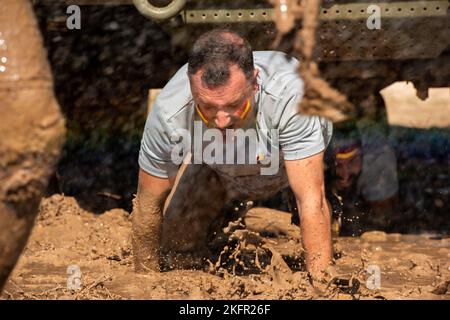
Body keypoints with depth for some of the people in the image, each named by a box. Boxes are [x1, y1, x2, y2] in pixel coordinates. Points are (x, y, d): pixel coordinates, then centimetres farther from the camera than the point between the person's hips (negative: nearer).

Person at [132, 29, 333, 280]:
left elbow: (312, 202, -43)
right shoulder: (169, 114, -38)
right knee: (177, 253, -4)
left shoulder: (289, 93, -46)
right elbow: (148, 203, -21)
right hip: (217, 171, 2)